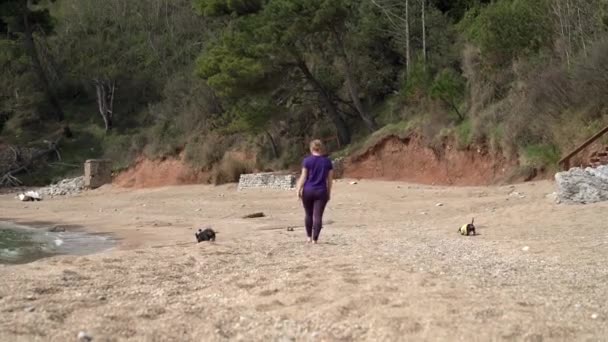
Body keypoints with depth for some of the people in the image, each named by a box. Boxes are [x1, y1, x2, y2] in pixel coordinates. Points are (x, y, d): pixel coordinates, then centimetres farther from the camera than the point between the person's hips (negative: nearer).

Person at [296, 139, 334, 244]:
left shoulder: (307, 160, -3)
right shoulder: (327, 161, 4)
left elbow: (303, 177, -6)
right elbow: (330, 179, 6)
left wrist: (299, 190, 0)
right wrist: (329, 192, 14)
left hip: (308, 191, 0)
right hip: (321, 192, 0)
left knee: (309, 215, 15)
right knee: (318, 216, -1)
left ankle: (309, 237, 22)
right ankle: (315, 239, -5)